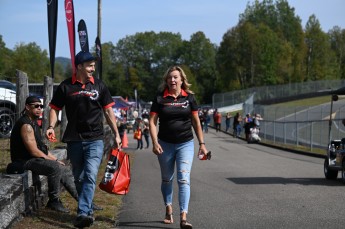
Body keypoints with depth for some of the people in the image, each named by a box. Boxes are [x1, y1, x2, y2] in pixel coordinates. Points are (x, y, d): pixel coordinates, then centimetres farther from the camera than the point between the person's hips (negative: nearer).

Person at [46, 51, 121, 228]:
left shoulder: (99, 86, 5)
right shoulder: (65, 87, 2)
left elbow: (108, 111, 9)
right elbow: (55, 108, 8)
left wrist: (116, 135, 6)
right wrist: (51, 126, -10)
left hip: (95, 139, -1)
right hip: (74, 139, 1)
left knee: (90, 175, -16)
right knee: (79, 178, 10)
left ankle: (83, 213, -22)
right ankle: (88, 210, 25)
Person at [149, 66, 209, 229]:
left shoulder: (189, 97, 1)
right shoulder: (160, 98, -1)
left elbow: (196, 122, 7)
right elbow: (152, 122, -2)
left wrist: (202, 144, 5)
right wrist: (155, 143, -13)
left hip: (185, 144, -1)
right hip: (165, 144, 1)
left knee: (184, 179, -12)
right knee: (167, 179, 14)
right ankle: (168, 210, 34)